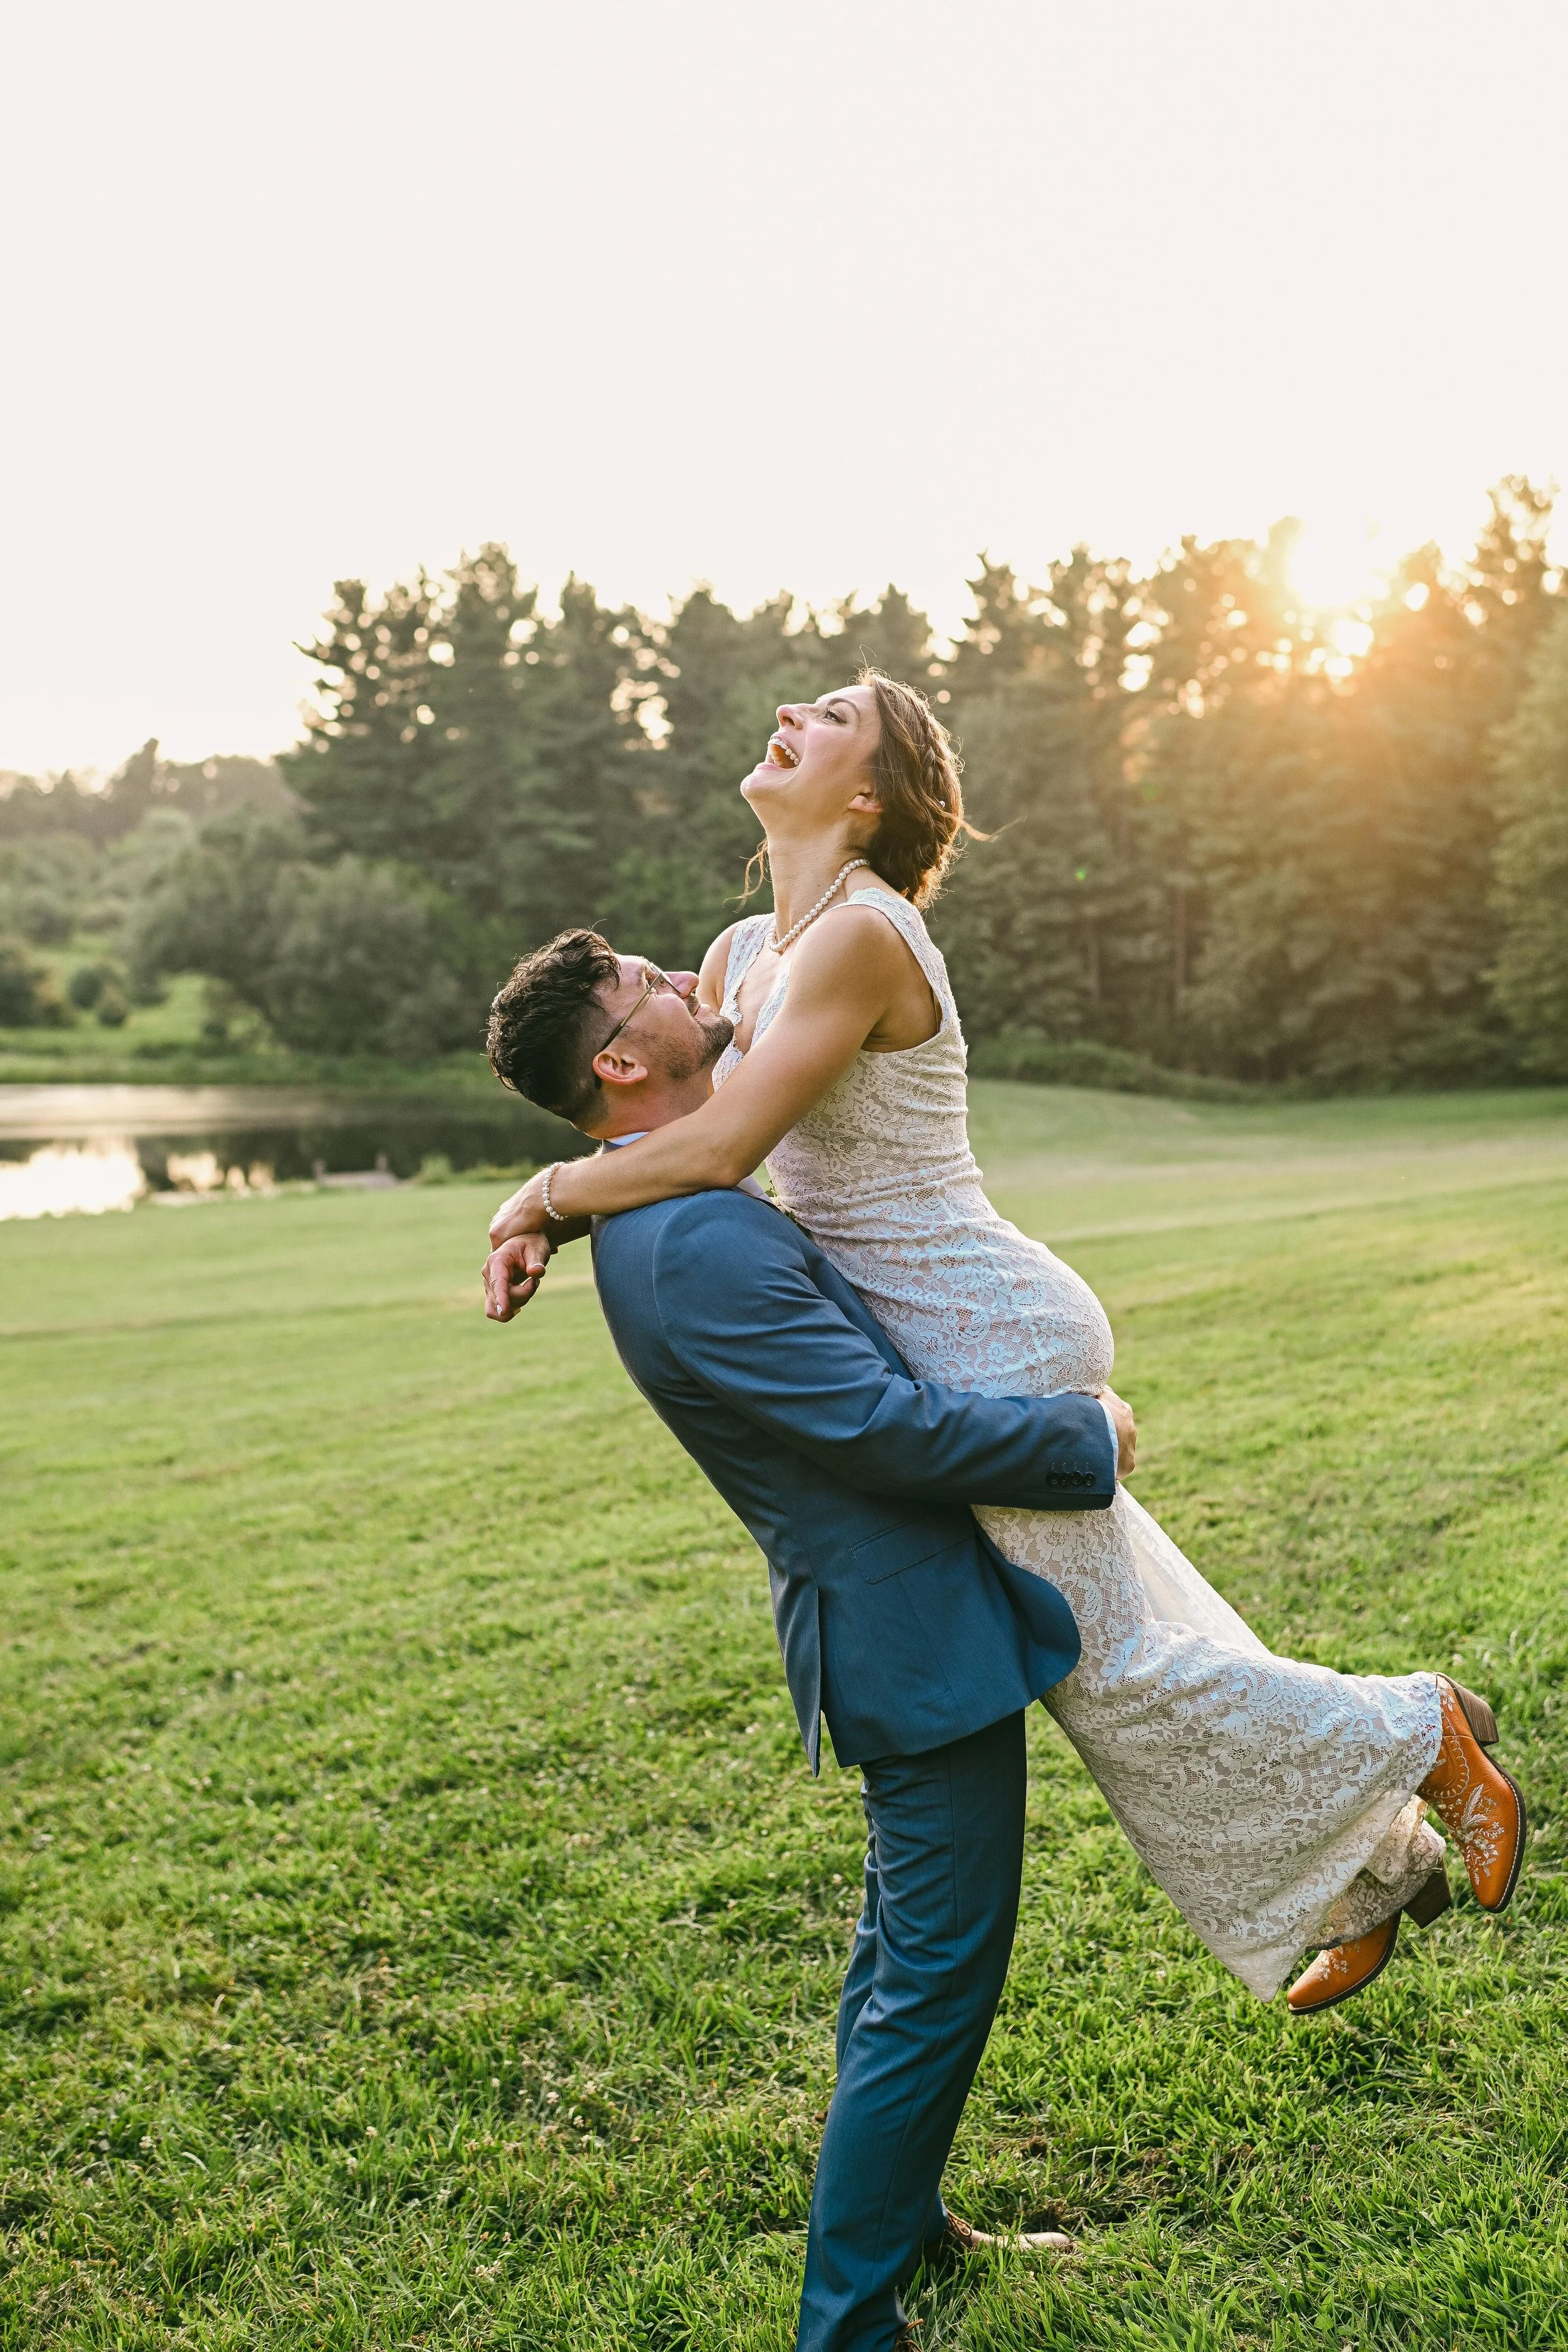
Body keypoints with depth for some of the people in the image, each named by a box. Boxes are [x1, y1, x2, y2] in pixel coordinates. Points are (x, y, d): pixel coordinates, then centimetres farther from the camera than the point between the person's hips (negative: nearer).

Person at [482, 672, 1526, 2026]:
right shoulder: (744, 951, 9)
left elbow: (719, 1150, -25)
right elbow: (632, 1130, 16)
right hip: (965, 1352, 9)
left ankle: (1420, 1737, 26)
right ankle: (1374, 1874, 36)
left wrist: (546, 1197, -10)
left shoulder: (862, 934, -21)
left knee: (1108, 1671, 4)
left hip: (996, 1344, -9)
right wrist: (544, 1216, -2)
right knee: (1110, 1644, 19)